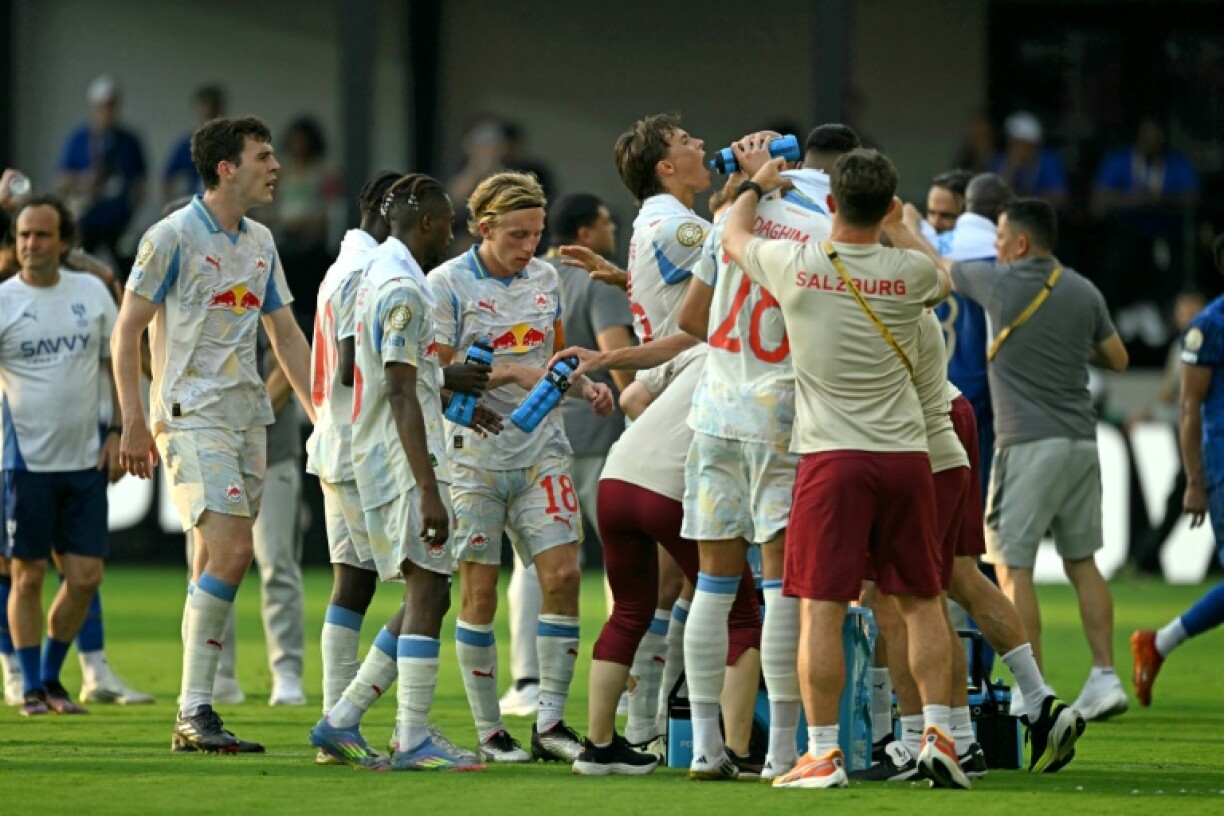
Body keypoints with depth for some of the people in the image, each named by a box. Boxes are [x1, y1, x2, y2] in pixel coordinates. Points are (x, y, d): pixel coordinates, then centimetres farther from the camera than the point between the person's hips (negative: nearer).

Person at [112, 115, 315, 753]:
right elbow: (127, 331, -5)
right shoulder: (173, 237, -7)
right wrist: (134, 423, -10)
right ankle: (195, 711, -14)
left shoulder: (261, 242, 14)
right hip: (191, 415, -7)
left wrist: (321, 418, 16)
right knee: (231, 551, -18)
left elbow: (287, 336, 21)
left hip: (248, 415, 7)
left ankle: (194, 721, 8)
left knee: (216, 564, 5)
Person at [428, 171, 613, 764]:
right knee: (480, 591, -1)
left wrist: (584, 386, 1)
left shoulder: (544, 278, 9)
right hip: (474, 453, -4)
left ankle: (550, 723, -1)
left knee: (562, 574, -8)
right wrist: (510, 372, -20)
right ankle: (489, 732, 8)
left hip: (541, 449, 4)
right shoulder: (448, 283, -7)